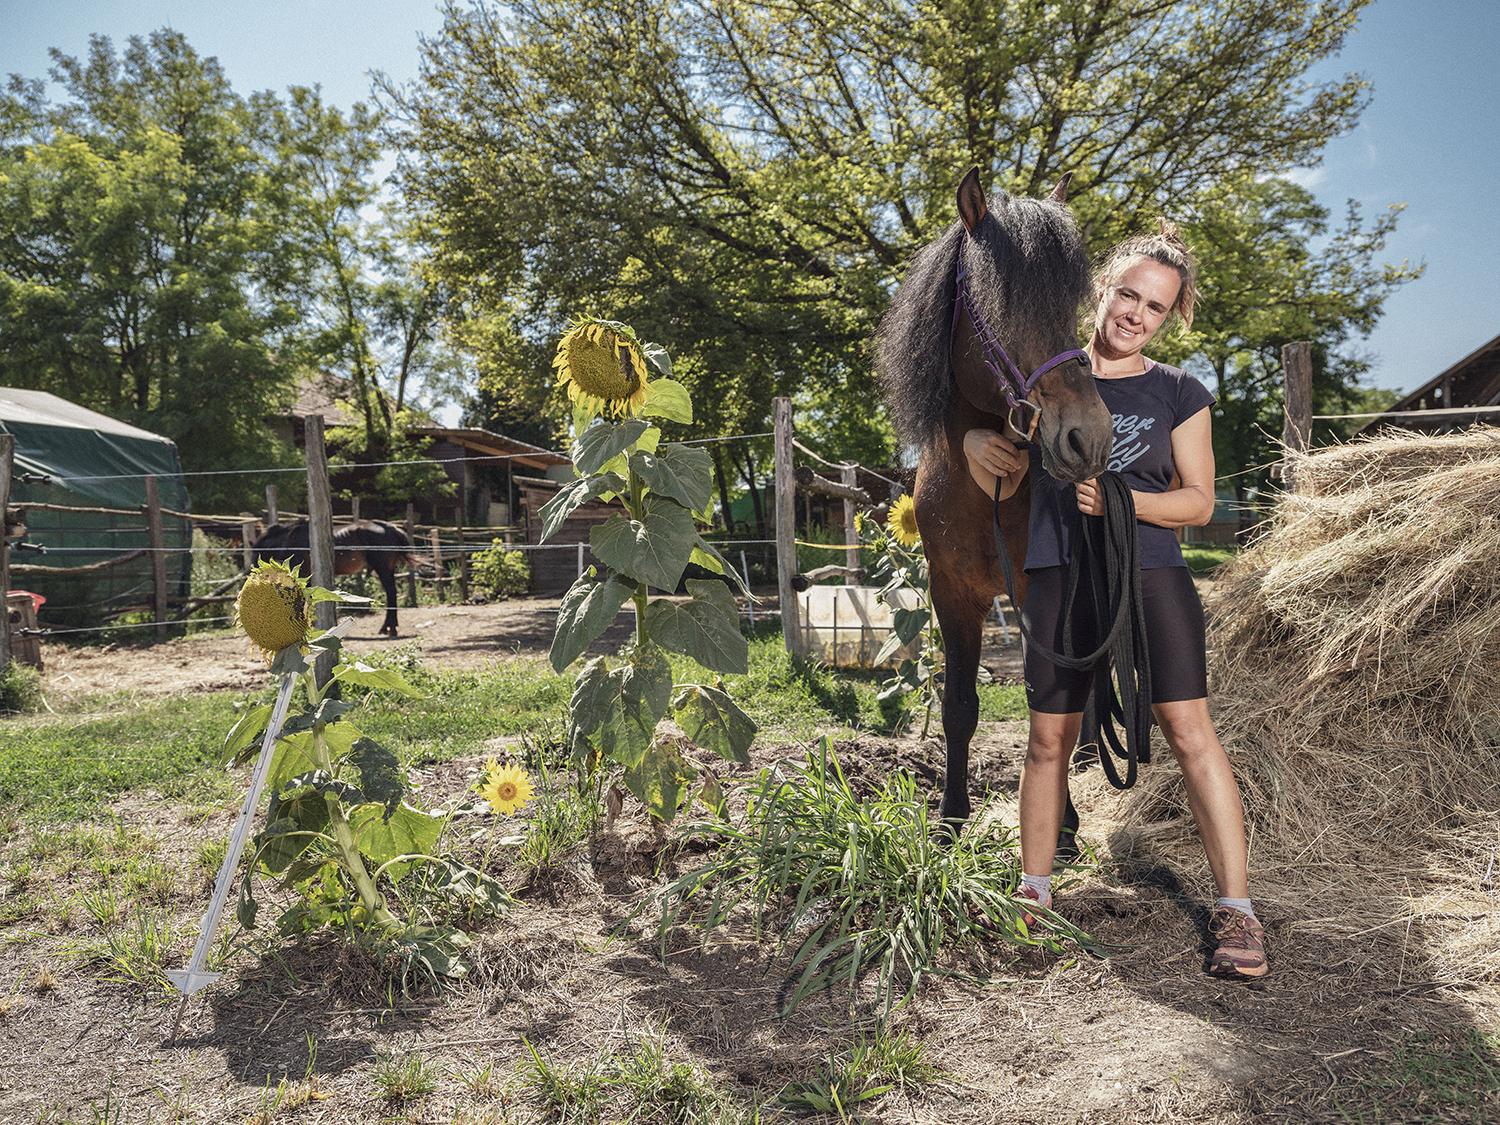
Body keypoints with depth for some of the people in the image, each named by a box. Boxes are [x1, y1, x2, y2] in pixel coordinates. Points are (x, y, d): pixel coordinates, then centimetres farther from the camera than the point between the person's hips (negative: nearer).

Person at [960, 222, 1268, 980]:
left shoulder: (1180, 394, 6)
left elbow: (1198, 501, 2)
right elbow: (1000, 487, 10)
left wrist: (1122, 501, -16)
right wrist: (977, 446, -12)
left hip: (1151, 578, -1)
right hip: (1059, 582, 1)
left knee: (1190, 731, -6)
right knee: (1049, 739, 7)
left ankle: (1235, 910, 3)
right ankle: (1034, 895, 22)